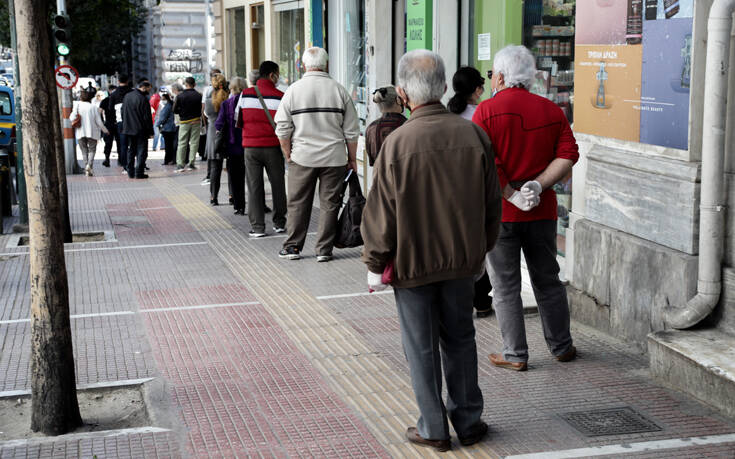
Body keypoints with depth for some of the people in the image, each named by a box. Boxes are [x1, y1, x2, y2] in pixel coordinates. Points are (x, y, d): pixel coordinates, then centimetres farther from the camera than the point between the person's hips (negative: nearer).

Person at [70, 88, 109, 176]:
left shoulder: (77, 105, -2)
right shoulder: (94, 107, -4)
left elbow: (72, 118, -11)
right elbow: (99, 122, -3)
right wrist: (105, 130, 11)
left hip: (80, 132, 1)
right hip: (92, 132, -1)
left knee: (84, 151, 12)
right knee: (92, 150, 6)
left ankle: (86, 166, 3)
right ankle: (89, 164, -17)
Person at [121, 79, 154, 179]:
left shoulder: (127, 96, 8)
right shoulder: (143, 99, -16)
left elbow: (122, 112, 15)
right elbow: (147, 117, -15)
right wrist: (150, 132, -9)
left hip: (129, 129, 7)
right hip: (141, 129, -7)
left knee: (132, 150, 16)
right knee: (141, 151, -1)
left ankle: (130, 172, 17)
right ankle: (139, 172, -4)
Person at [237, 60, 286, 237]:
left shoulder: (245, 95, -1)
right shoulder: (280, 97, -8)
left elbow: (238, 121, 8)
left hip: (250, 147, 1)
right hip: (273, 147, -1)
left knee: (254, 187, 6)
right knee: (278, 185, 13)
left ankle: (257, 227, 4)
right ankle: (279, 223, 21)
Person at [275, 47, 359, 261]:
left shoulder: (293, 90, -3)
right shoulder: (339, 90, 0)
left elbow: (283, 129, -2)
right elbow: (351, 131, 3)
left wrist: (289, 155, 11)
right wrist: (352, 159, 12)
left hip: (302, 157, 0)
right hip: (334, 158, 0)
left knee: (298, 203, 10)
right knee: (329, 204, 7)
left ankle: (293, 247, 17)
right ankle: (324, 250, 9)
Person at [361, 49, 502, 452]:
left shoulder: (398, 142, -19)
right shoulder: (474, 135, -6)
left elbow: (380, 213, -13)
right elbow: (492, 204, 4)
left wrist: (374, 264, 0)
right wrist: (480, 249, 18)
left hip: (412, 261, -4)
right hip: (462, 259, 4)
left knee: (422, 346, 9)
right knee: (460, 339, 18)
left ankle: (433, 429, 19)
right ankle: (468, 422, 27)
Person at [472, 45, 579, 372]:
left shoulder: (486, 111, -8)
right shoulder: (552, 111, 6)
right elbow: (568, 155, -4)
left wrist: (512, 196, -14)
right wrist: (539, 185, -11)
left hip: (500, 211, -4)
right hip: (542, 210, 4)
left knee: (506, 285, 6)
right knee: (547, 280, 16)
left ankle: (515, 355, 11)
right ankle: (561, 346, 26)